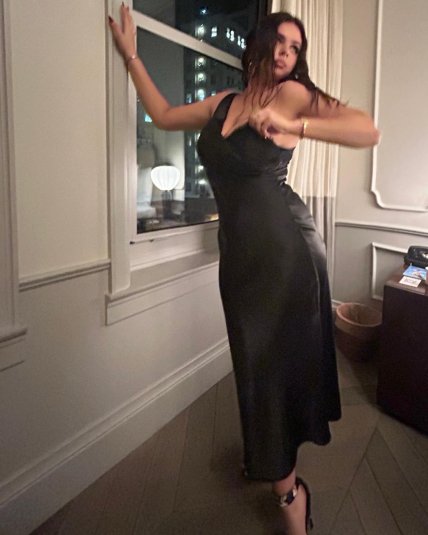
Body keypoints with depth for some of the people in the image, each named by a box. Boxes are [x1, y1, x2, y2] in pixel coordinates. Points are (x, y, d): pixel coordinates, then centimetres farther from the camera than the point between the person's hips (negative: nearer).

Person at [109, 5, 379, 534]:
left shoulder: (292, 93, -3)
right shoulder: (222, 103, 15)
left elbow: (368, 131, -14)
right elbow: (163, 114, 26)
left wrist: (293, 125, -25)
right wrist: (130, 55, 27)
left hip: (282, 243, -6)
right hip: (239, 247, 6)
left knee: (275, 357, -1)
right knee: (256, 357, 15)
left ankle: (288, 490, 15)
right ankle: (268, 456, 35)